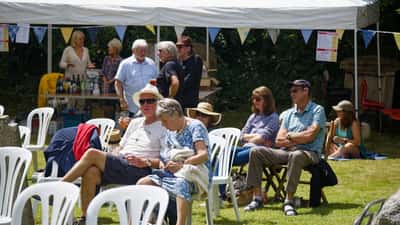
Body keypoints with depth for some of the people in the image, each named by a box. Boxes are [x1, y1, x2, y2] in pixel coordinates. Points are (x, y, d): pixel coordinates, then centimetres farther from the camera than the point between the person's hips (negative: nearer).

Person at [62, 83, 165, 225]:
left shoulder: (163, 127, 4)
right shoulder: (135, 123, 27)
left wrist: (145, 162, -19)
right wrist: (109, 158, 5)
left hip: (139, 171, -6)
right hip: (118, 164, 6)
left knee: (92, 154, -22)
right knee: (91, 172, -26)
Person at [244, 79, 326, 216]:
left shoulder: (317, 110, 2)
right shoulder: (289, 114, 20)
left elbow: (310, 135, -13)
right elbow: (278, 141, 9)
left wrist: (289, 136, 2)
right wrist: (299, 139, -5)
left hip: (309, 153, -6)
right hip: (286, 152, 6)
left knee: (296, 155, -41)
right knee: (256, 152, -11)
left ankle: (289, 201, -36)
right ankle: (257, 197, -14)